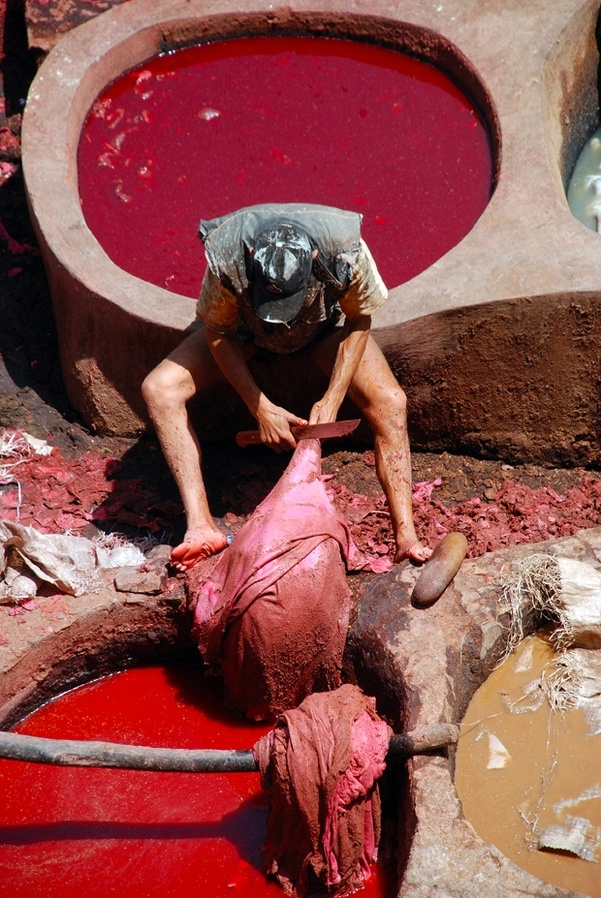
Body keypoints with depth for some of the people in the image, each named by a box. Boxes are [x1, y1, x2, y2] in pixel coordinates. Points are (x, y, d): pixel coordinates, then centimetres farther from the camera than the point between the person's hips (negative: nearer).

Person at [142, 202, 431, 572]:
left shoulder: (346, 251, -38)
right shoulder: (227, 259, -39)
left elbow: (359, 320, -18)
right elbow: (219, 333, -21)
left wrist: (332, 400, -25)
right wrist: (261, 407, -26)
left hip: (325, 323, 0)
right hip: (245, 325, 0)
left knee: (390, 402, -24)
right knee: (160, 389, -21)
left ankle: (407, 538, -21)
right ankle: (201, 527, -25)